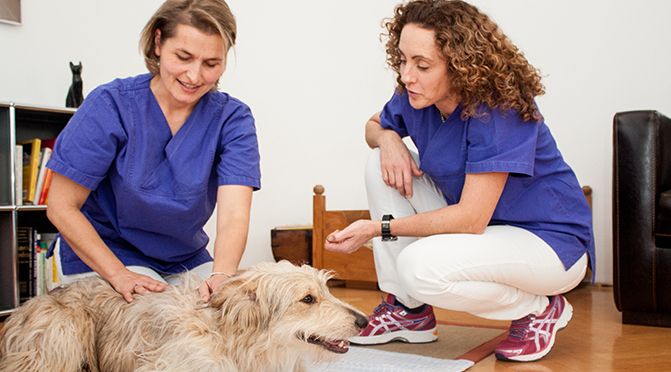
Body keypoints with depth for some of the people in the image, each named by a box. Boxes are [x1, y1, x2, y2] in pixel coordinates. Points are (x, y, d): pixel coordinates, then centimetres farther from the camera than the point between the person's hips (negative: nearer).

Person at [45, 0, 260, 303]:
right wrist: (119, 275, -23)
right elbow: (61, 208, -14)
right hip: (102, 258, -2)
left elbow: (234, 213, -23)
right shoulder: (111, 105, -16)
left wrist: (222, 275, -43)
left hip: (188, 260, 3)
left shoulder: (233, 119, -12)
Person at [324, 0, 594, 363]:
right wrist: (387, 138, -11)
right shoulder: (414, 97, -7)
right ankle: (407, 310, -1)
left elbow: (471, 219, -30)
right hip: (475, 223, 7)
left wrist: (379, 228, -28)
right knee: (383, 164, -8)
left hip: (550, 240, -7)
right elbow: (374, 125, 14)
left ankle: (540, 309, -3)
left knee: (420, 266, -32)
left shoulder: (501, 110, -28)